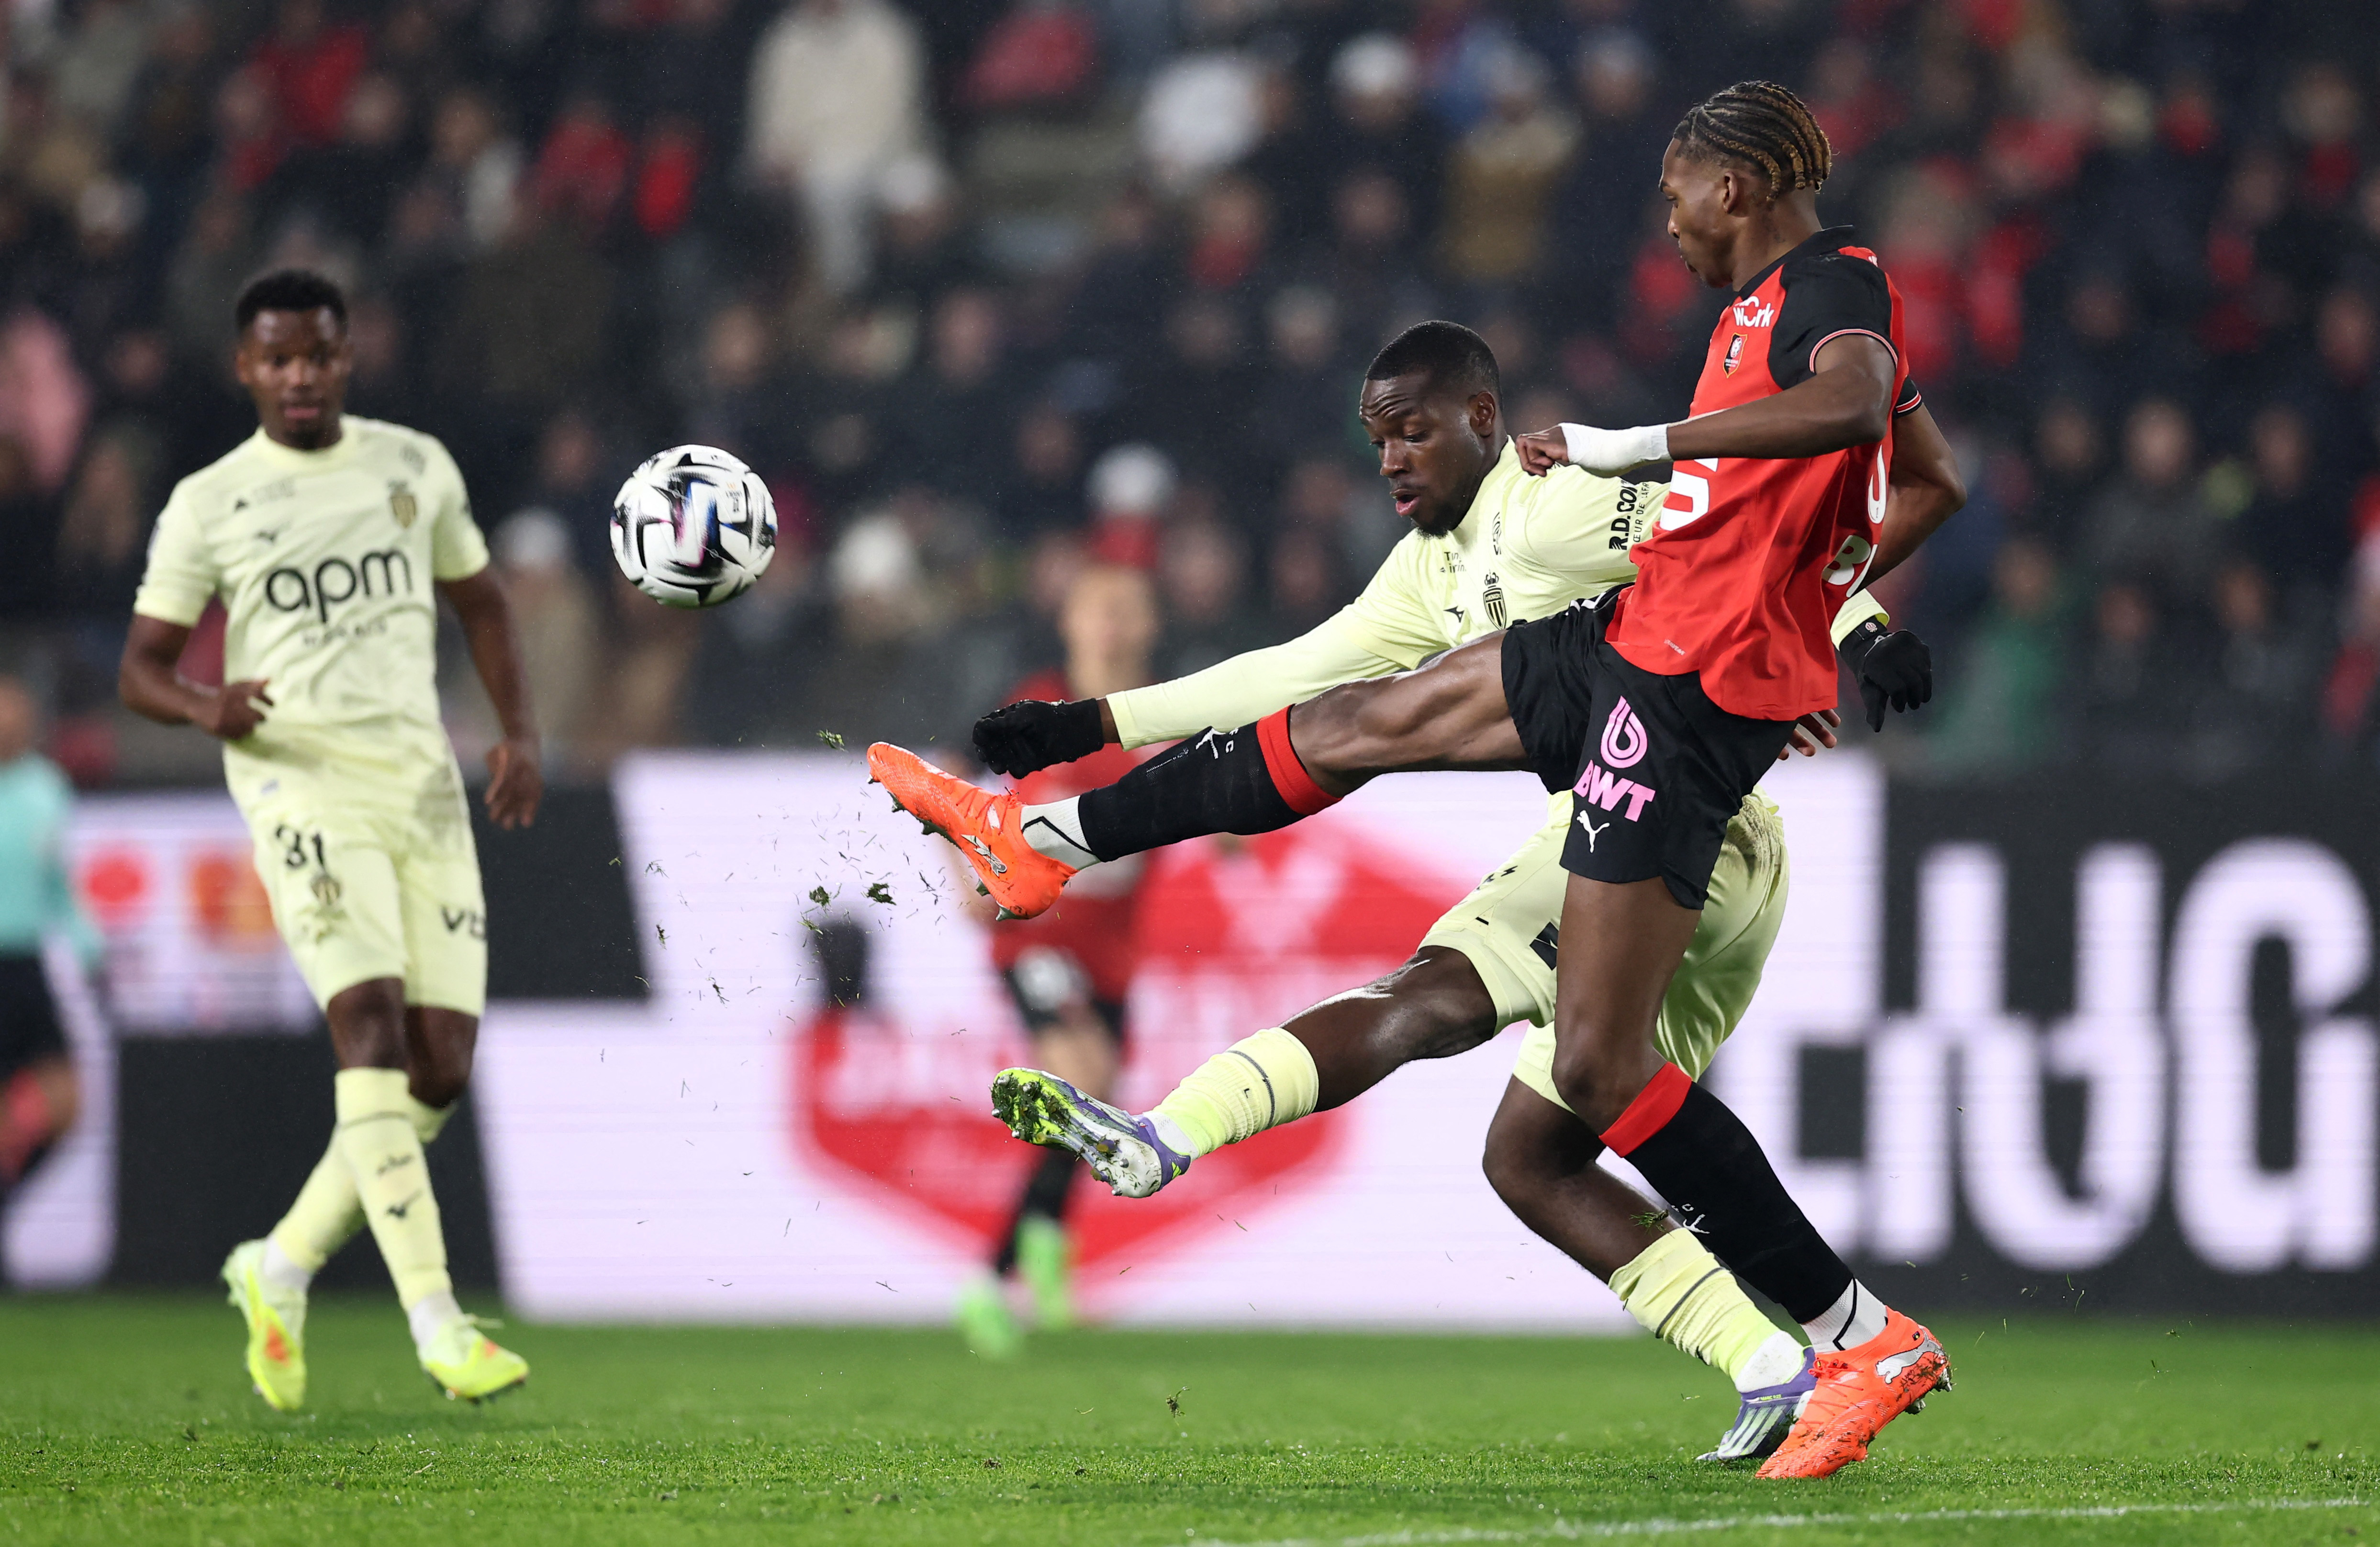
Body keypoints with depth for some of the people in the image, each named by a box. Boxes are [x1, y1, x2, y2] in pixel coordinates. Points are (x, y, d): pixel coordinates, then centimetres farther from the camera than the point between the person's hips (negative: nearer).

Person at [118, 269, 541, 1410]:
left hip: (423, 783, 4)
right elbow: (141, 667, 3)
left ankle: (282, 1270, 18)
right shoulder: (208, 505, 2)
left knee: (442, 1067, -2)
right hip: (302, 787, -4)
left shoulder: (417, 468, 12)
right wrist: (206, 707, -20)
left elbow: (479, 603, 23)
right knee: (372, 1026, -21)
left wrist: (520, 733, 7)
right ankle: (438, 1325, -25)